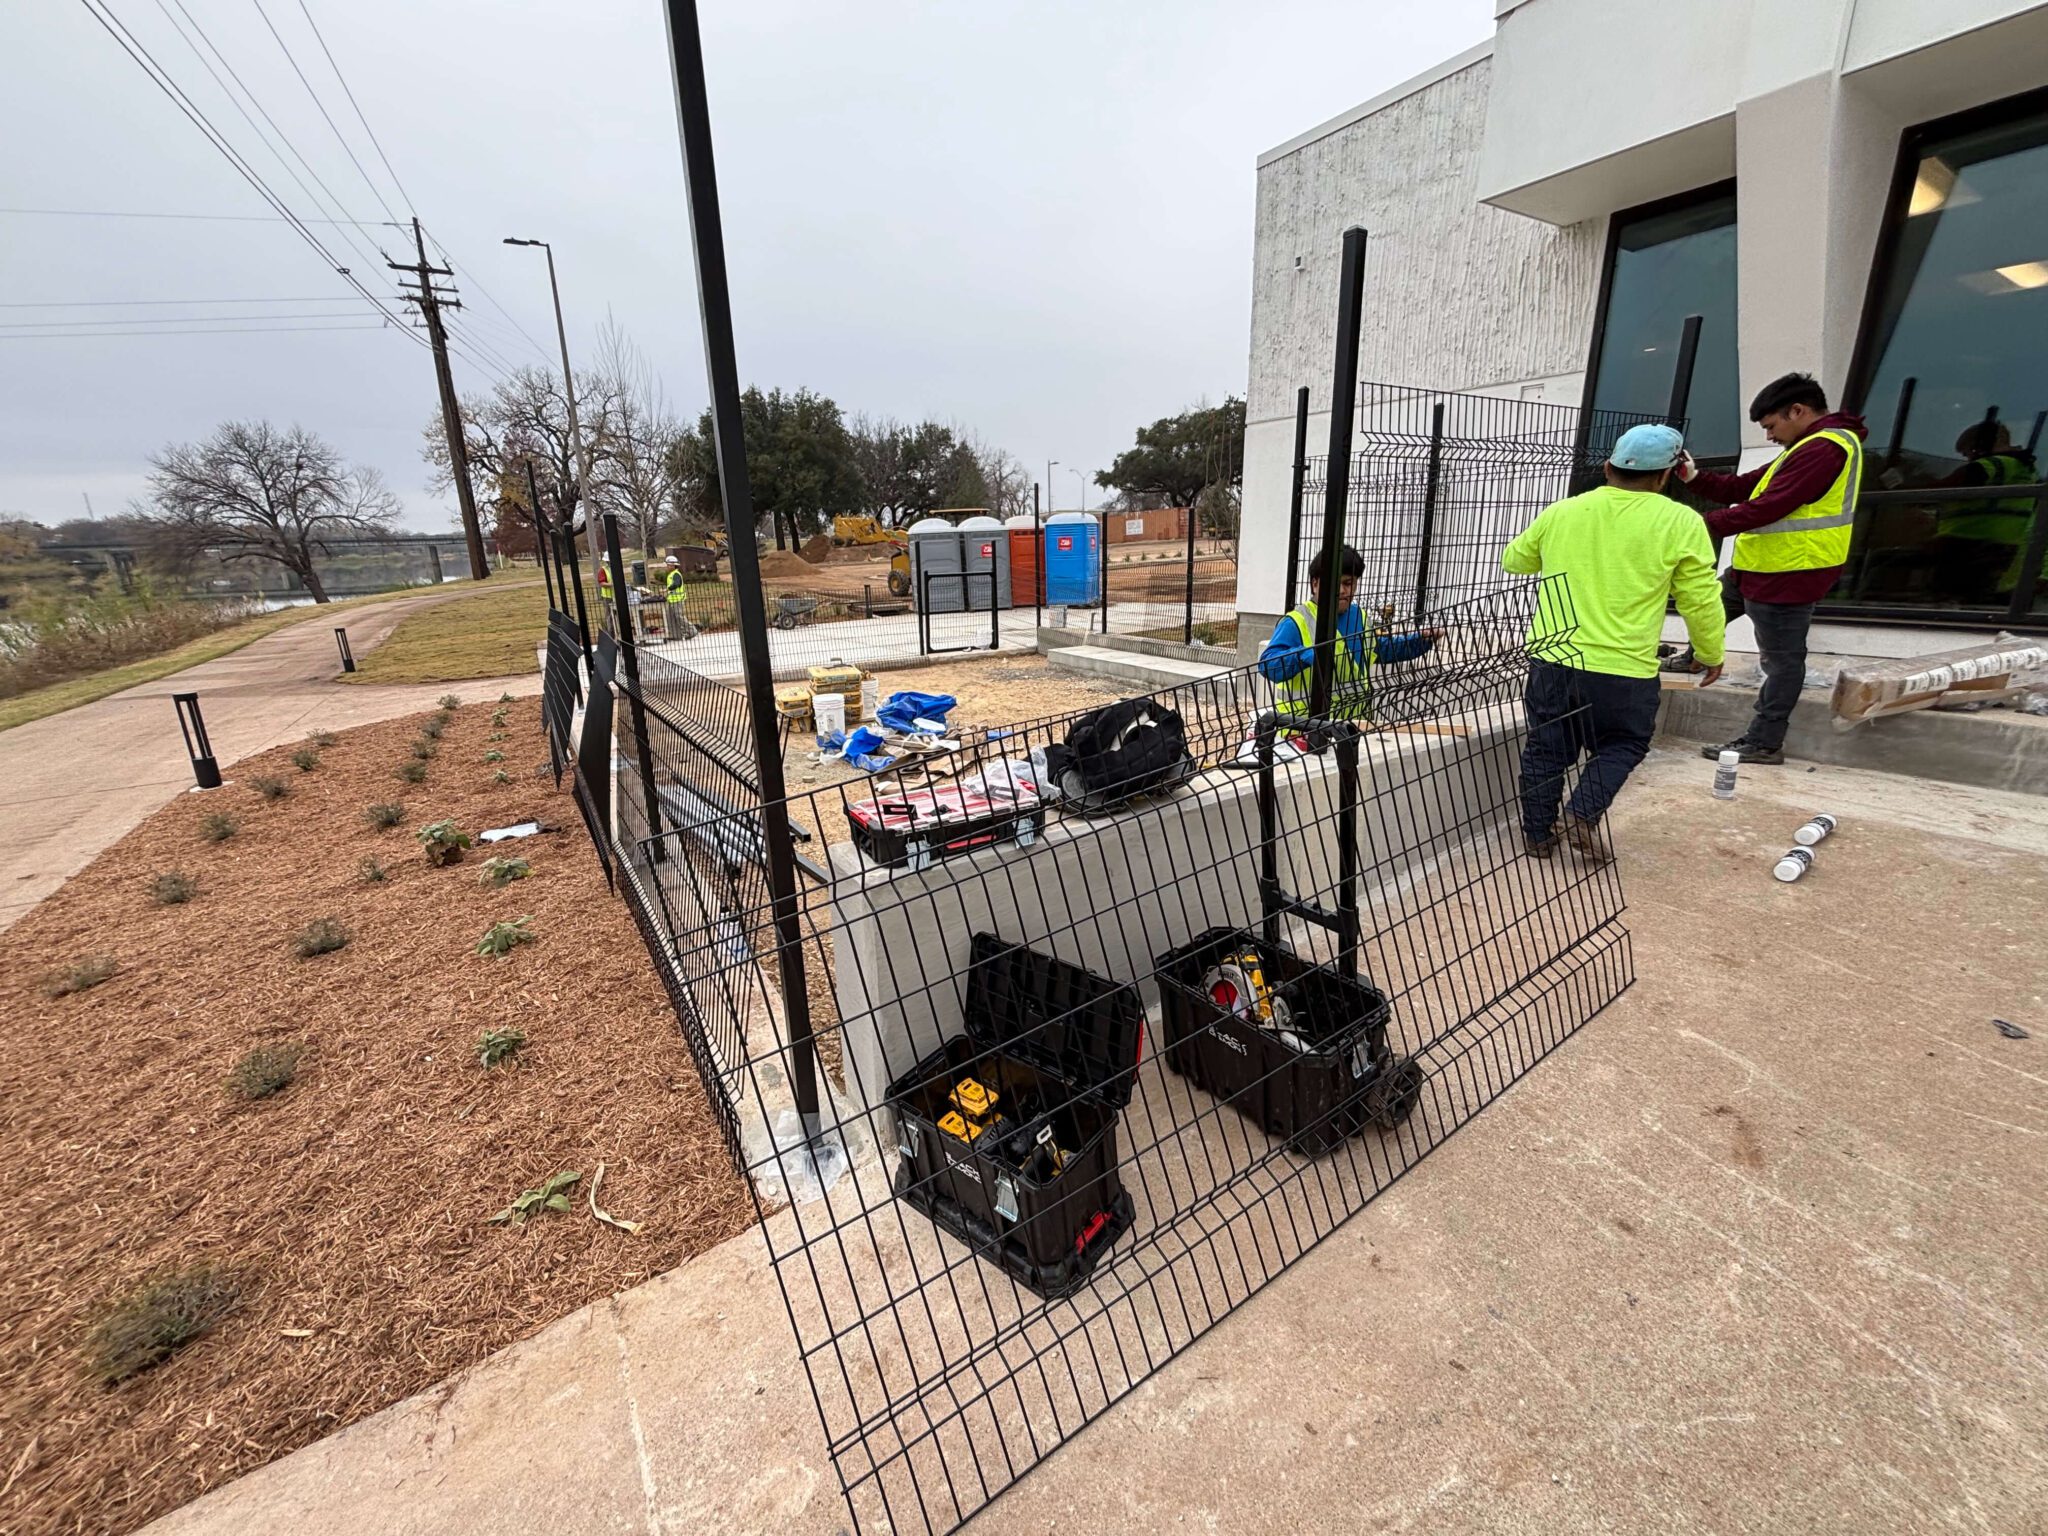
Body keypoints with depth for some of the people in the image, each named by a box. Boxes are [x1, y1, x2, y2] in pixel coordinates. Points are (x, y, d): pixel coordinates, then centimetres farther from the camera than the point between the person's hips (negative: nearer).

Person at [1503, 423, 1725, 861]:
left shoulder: (1561, 511, 3)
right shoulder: (1681, 523, -4)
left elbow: (1512, 561, 19)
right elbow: (1701, 601, -1)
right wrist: (1711, 654, 15)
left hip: (1553, 660, 2)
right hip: (1625, 671, -2)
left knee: (1547, 748, 14)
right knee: (1622, 745, 19)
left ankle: (1538, 833, 19)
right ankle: (1583, 814, 2)